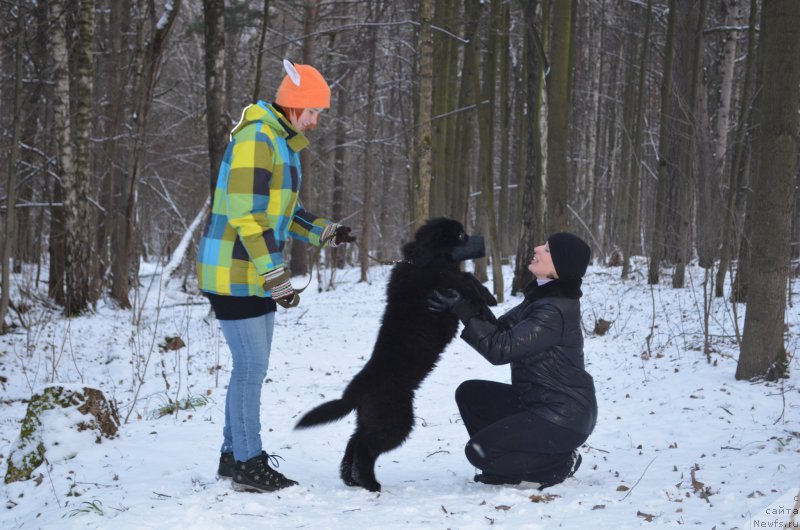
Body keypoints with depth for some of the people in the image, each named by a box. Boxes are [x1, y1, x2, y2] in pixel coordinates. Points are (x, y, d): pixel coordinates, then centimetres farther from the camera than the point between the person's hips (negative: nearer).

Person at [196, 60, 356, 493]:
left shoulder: (282, 142, 15)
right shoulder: (255, 139, -17)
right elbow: (248, 216, -23)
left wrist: (325, 233, 10)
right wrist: (277, 277, -25)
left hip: (258, 275, 10)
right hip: (234, 274, -10)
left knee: (251, 368, 15)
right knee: (251, 368, -6)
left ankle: (234, 456, 25)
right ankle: (249, 466, 1)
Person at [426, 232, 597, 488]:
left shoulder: (556, 312, -24)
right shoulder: (541, 296, 6)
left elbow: (500, 349, -25)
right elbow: (500, 330, 5)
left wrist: (464, 311, -21)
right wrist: (469, 305, -9)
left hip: (563, 418, -9)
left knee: (479, 450, -13)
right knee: (469, 393, 9)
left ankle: (560, 462, 1)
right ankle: (503, 463, 12)